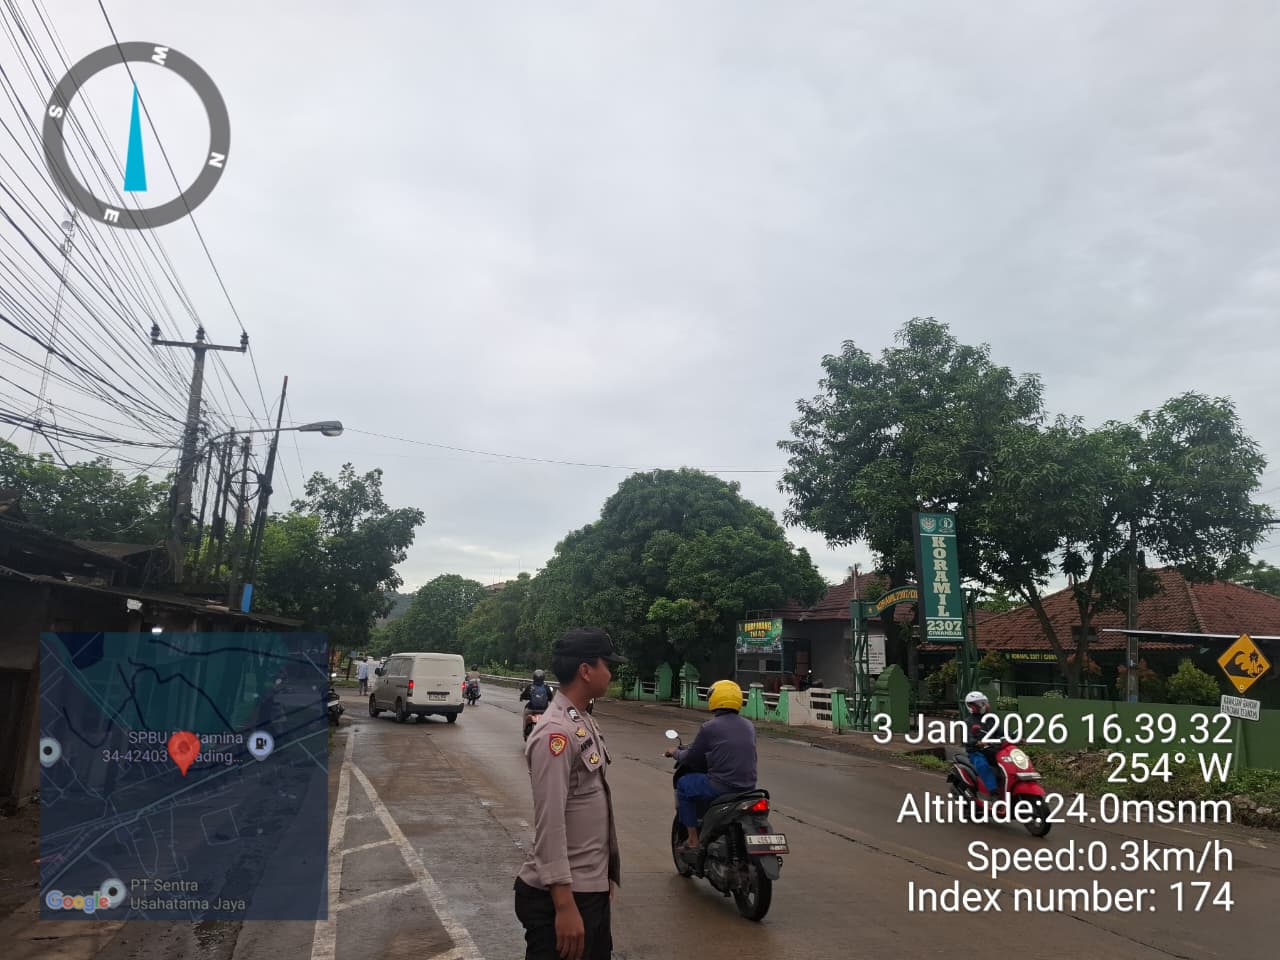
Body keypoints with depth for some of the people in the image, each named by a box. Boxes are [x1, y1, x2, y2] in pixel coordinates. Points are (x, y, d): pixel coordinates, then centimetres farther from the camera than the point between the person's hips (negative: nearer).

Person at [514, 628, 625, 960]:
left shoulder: (584, 721, 9)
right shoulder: (556, 732, -22)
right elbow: (549, 823, -24)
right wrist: (564, 905, -24)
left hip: (594, 887, 9)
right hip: (564, 894, -9)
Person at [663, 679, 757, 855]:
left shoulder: (710, 727, -9)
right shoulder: (749, 726, 7)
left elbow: (691, 758, 0)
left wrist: (676, 753, 21)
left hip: (722, 786, -6)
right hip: (749, 787, 6)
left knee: (683, 785, 16)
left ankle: (693, 841, 15)